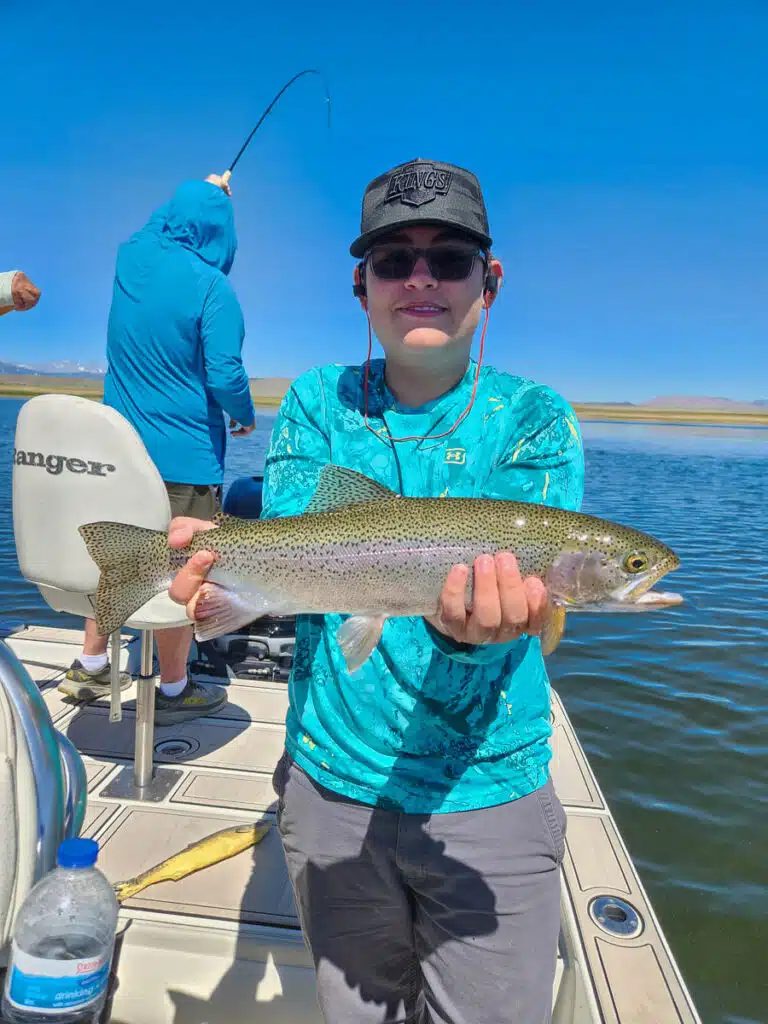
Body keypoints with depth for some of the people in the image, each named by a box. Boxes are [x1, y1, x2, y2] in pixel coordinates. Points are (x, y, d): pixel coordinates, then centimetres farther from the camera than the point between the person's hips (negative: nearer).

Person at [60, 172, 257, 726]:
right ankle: (174, 690, 16)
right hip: (184, 458, -7)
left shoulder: (131, 259, 5)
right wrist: (246, 417, 2)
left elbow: (162, 220, 28)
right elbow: (226, 377, -18)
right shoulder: (212, 287, -14)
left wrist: (204, 189, 40)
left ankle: (89, 666, 31)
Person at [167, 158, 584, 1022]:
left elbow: (518, 589, -19)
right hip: (329, 782, 2)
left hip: (488, 797, -1)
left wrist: (474, 625, -41)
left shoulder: (534, 420, -7)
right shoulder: (316, 402, 0)